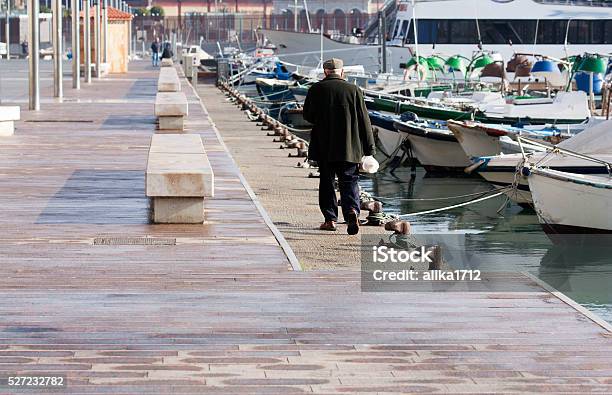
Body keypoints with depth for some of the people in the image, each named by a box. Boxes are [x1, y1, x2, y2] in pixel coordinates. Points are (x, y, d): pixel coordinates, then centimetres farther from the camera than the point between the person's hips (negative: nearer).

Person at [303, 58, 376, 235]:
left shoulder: (316, 90, -3)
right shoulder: (354, 90, -2)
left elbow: (307, 116, 5)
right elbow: (364, 121, -1)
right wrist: (369, 148, 4)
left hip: (324, 147, 0)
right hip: (350, 148, 0)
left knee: (326, 182, 12)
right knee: (349, 181, 4)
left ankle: (330, 219, 12)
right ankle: (352, 210, -19)